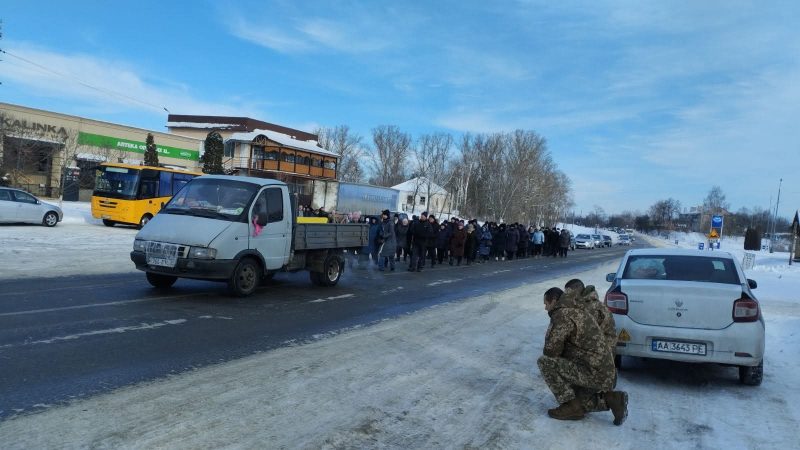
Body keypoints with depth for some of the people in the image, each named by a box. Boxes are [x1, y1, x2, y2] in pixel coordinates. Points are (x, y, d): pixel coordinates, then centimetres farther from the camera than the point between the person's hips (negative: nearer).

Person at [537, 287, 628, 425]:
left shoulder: (562, 315, -15)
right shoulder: (576, 311, 17)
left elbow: (550, 350, -15)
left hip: (594, 374, -10)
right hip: (604, 374, 10)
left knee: (544, 362, -13)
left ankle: (571, 406, -7)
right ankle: (610, 399, 12)